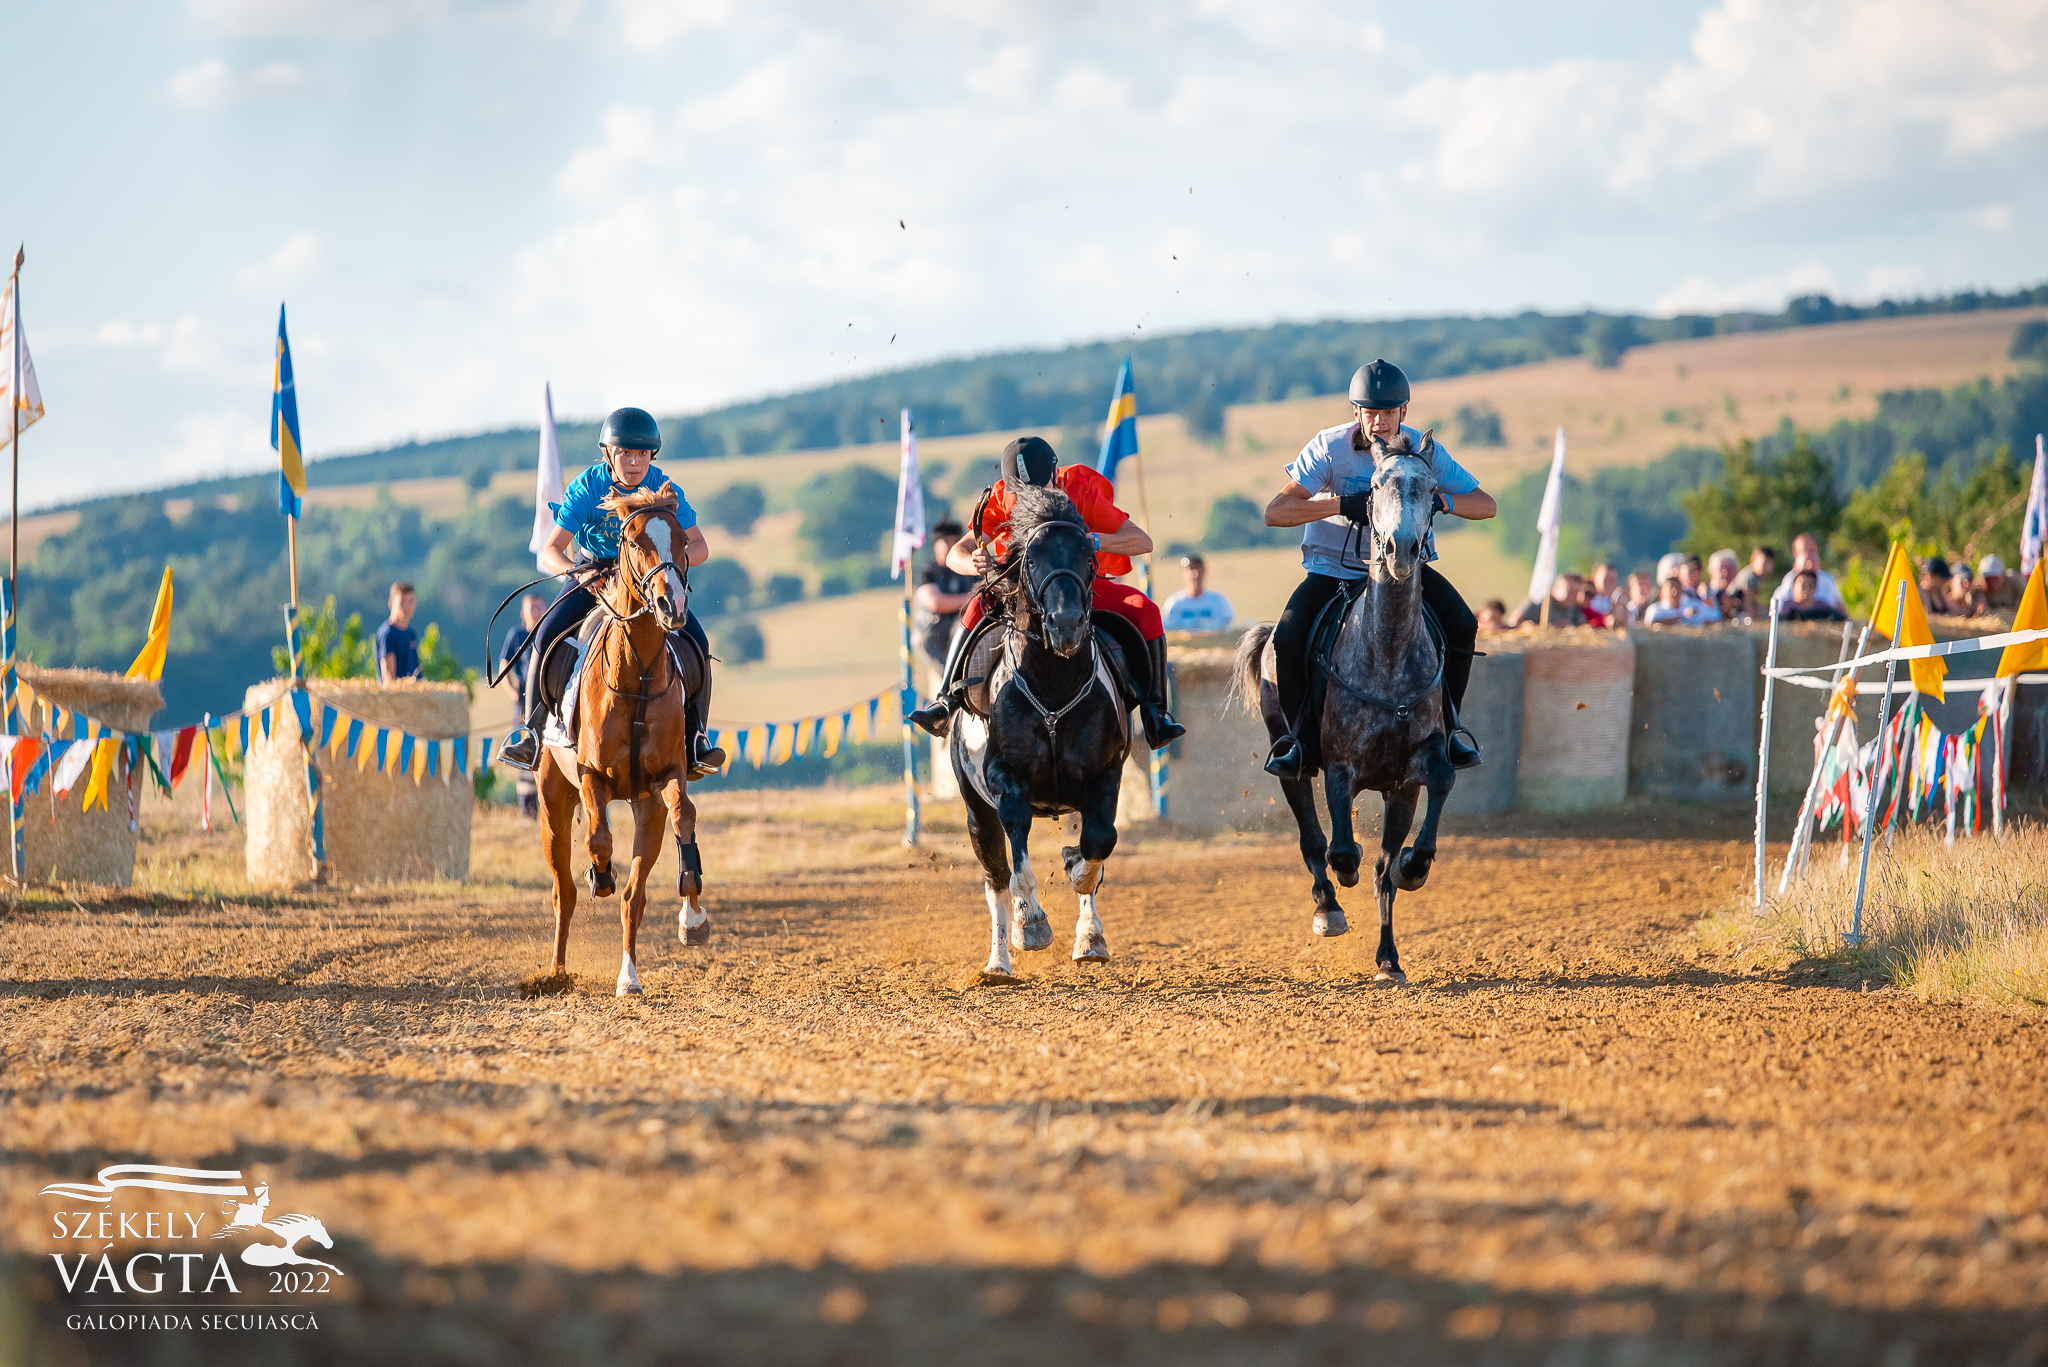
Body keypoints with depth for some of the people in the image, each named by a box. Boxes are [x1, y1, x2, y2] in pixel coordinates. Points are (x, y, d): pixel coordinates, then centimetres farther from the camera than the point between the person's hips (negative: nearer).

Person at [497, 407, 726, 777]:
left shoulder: (664, 489, -14)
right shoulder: (586, 488, -17)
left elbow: (699, 547, -12)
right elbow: (551, 551, -21)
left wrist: (678, 559, -35)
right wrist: (577, 571, -42)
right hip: (593, 575, -1)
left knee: (696, 643, -20)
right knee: (546, 636, -24)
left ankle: (694, 737, -6)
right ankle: (532, 729, -9)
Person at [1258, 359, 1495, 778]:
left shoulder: (1423, 449, -9)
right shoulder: (1329, 447, -16)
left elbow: (1485, 505, -8)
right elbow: (1276, 512, -24)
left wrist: (1439, 501, -29)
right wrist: (1343, 504, -36)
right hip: (1332, 567, -2)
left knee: (1462, 625, -20)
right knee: (1287, 640, -24)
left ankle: (1450, 724, 1)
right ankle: (1296, 735, -2)